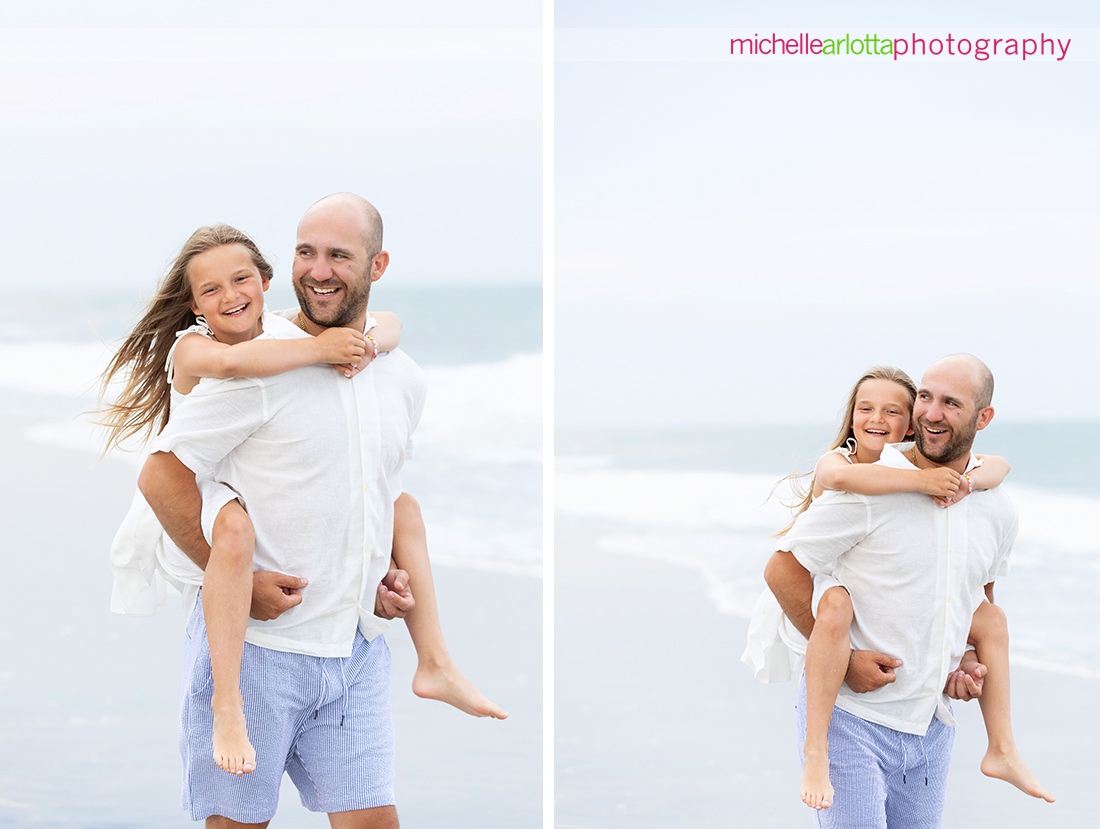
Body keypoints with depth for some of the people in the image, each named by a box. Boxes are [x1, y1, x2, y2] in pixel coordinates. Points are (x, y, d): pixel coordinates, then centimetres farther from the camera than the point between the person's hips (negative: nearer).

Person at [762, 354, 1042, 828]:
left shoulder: (997, 513, 5)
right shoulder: (868, 489, -13)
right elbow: (782, 570, -11)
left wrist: (968, 663, 6)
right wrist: (842, 659, -15)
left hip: (930, 727, 6)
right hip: (850, 717, -6)